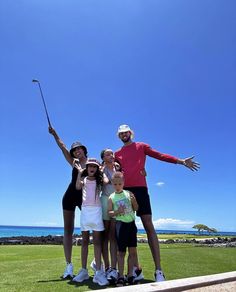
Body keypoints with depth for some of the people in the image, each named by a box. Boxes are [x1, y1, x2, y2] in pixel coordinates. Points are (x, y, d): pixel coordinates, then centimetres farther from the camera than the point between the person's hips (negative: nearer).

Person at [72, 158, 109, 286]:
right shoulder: (84, 179, 12)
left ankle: (98, 272, -4)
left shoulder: (99, 179, 10)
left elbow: (106, 181, -13)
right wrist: (80, 172, -3)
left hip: (96, 210, -1)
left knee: (97, 240, -4)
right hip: (85, 210, 1)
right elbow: (78, 187, -9)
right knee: (84, 240, 6)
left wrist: (102, 172, 2)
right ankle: (83, 270, 14)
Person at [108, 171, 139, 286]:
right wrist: (117, 212, -21)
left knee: (132, 250, 8)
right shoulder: (111, 197, -2)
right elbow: (109, 212, -3)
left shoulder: (129, 194, 1)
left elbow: (136, 209, 5)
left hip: (131, 223, 3)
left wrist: (134, 201, -14)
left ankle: (130, 275, 22)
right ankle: (121, 276, 16)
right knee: (121, 251, 5)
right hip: (120, 224, -2)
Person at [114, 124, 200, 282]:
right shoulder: (117, 154, 20)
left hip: (140, 189, -3)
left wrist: (181, 161, -5)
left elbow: (160, 155, 3)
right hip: (124, 191, 4)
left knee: (148, 225, -8)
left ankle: (158, 270, -7)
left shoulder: (141, 146, 12)